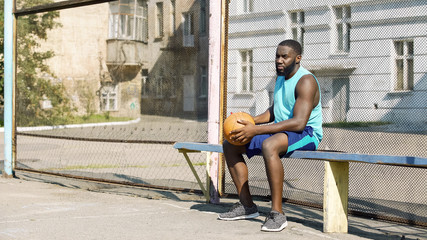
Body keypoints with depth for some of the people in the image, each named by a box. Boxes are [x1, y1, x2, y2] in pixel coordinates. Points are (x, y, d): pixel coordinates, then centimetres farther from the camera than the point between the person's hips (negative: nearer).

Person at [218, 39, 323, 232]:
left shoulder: (305, 81, -18)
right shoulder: (281, 77, 12)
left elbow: (299, 122, -28)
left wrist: (256, 130, -31)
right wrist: (252, 121, 1)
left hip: (307, 134, -10)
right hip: (280, 132, 10)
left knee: (269, 145, -41)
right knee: (230, 144, 4)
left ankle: (277, 213, -37)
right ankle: (246, 205, 4)